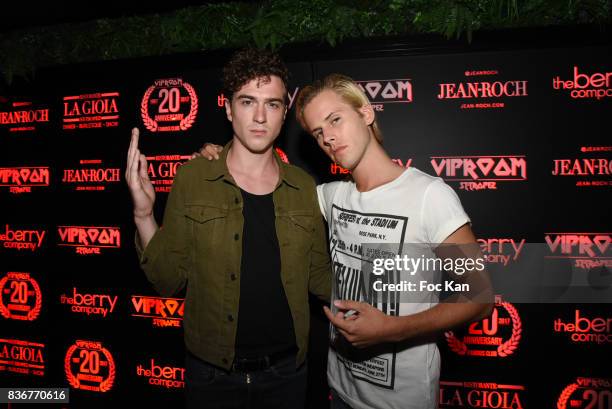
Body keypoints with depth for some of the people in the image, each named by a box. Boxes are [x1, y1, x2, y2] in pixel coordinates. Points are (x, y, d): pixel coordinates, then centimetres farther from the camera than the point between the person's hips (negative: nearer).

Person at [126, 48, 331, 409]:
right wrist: (144, 215, -20)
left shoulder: (304, 188, -5)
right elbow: (169, 281, -8)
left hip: (286, 370, 2)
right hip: (213, 372, -1)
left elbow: (320, 278, 3)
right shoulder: (192, 178, -10)